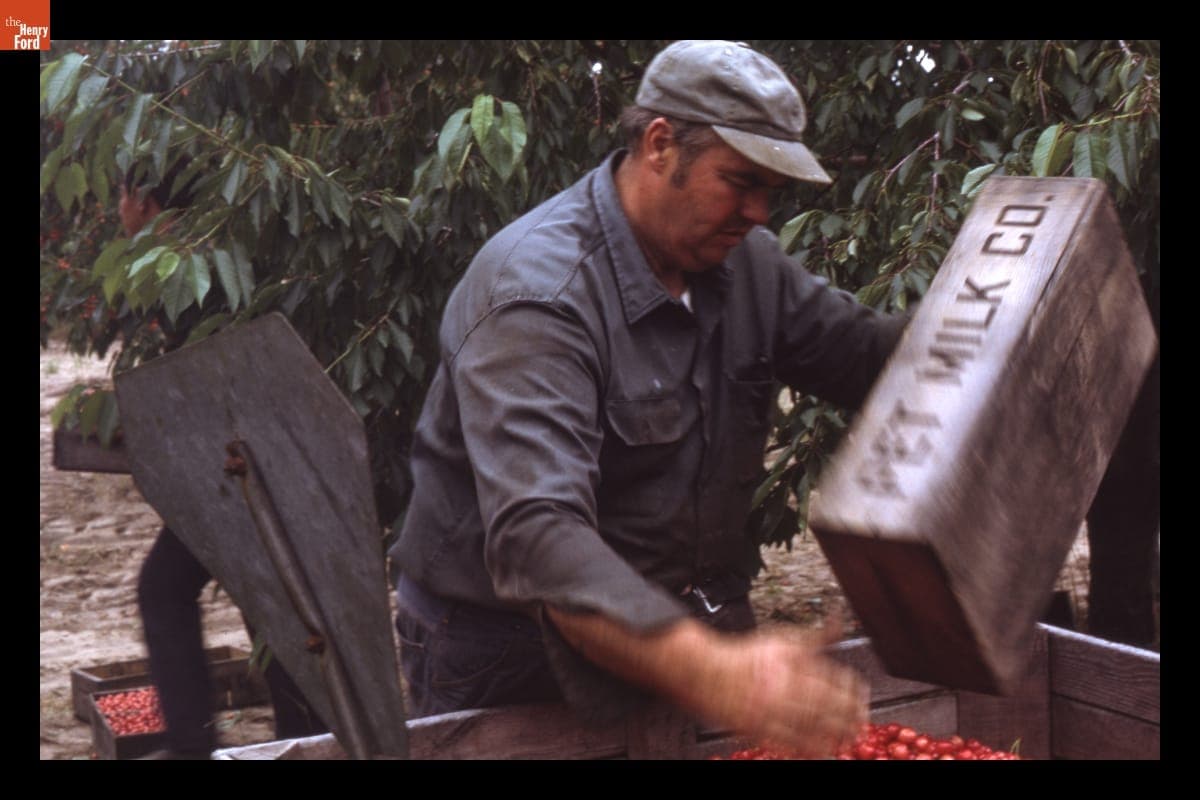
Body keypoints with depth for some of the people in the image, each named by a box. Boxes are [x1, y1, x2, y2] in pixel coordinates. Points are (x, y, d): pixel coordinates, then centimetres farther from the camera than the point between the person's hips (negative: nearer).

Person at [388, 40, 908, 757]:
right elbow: (536, 535, -39)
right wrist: (711, 672, -52)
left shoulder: (747, 261, 0)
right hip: (509, 660, -7)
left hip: (690, 626, 7)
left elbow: (875, 355, 7)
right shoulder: (537, 292, -27)